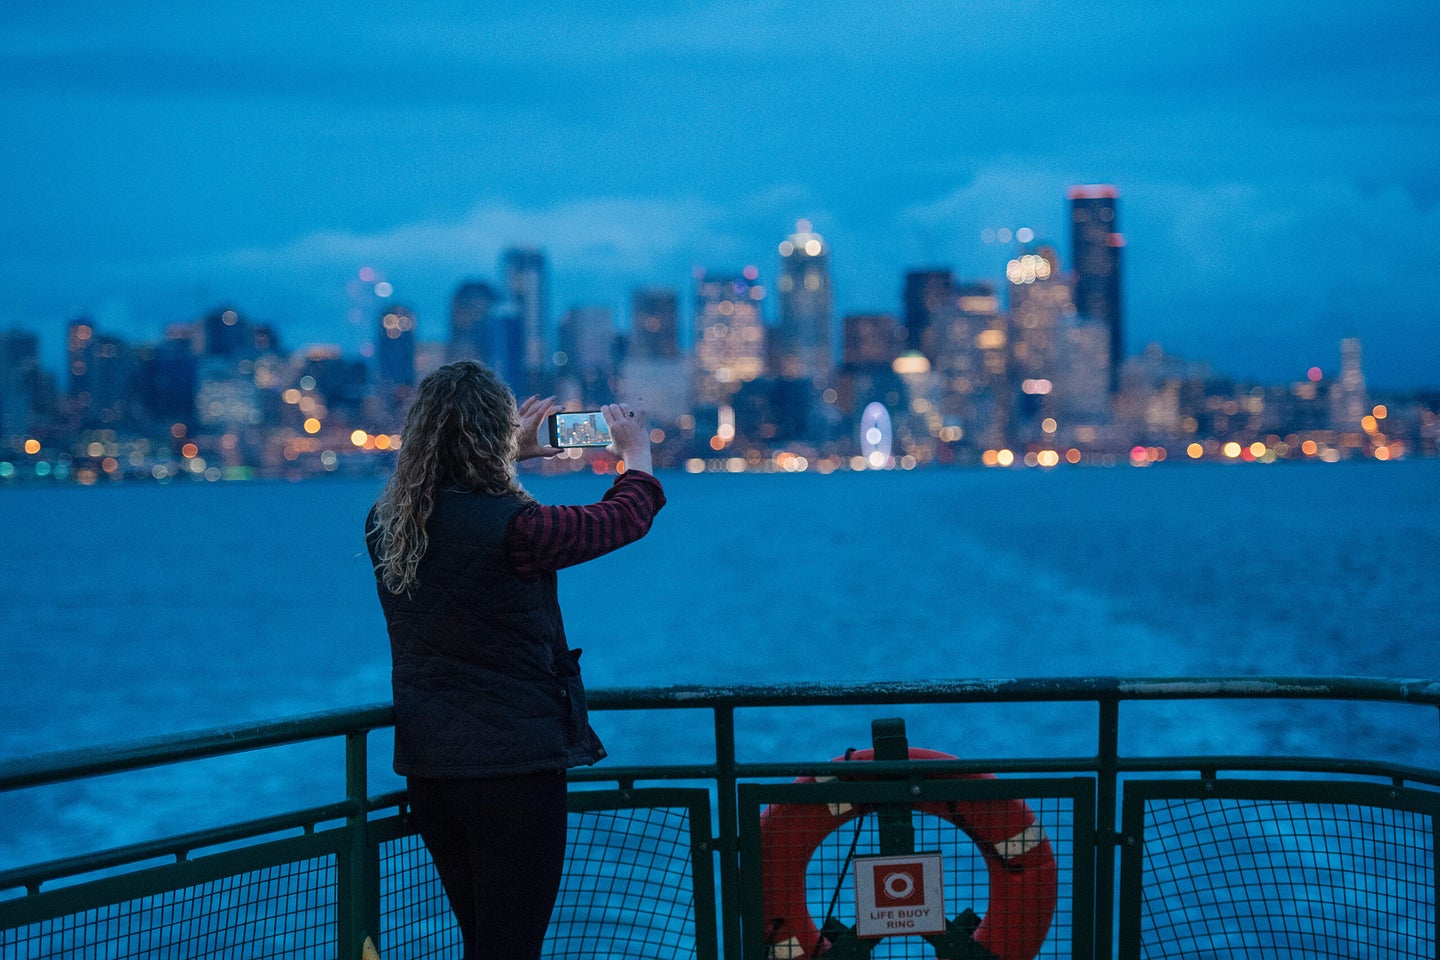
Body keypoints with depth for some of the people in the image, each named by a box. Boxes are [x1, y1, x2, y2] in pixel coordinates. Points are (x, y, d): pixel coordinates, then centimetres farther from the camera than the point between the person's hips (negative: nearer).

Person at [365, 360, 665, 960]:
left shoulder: (385, 524, 0)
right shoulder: (511, 527, -19)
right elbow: (624, 518, -3)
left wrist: (513, 454, 33)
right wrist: (637, 451, 16)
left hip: (428, 769, 7)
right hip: (512, 766, -7)